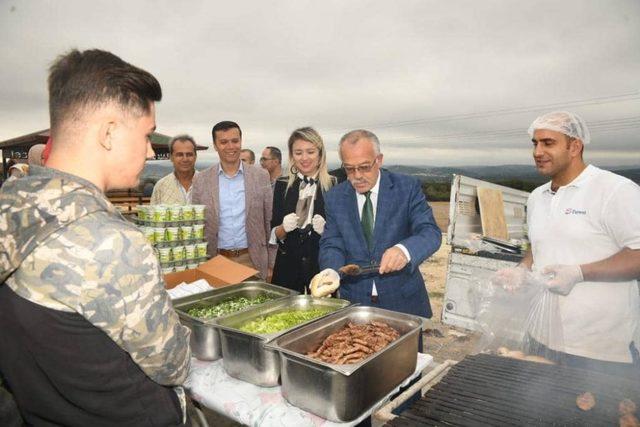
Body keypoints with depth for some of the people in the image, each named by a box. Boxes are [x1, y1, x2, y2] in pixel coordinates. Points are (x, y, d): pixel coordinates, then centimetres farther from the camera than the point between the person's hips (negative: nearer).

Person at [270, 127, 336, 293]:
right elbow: (274, 235, 5)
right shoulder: (282, 185, 3)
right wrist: (284, 228, -15)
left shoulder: (334, 186, -4)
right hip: (288, 268, 2)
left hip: (323, 267, -2)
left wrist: (326, 229, -19)